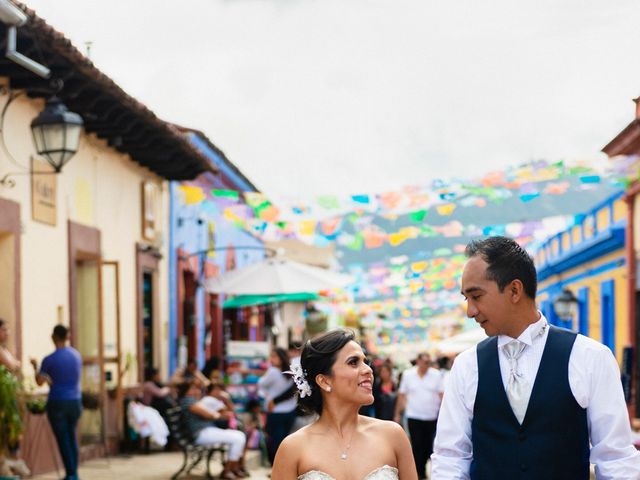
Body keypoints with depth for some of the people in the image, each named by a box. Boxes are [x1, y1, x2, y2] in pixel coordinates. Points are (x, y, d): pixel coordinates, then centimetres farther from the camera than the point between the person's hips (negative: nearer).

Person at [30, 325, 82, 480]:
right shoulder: (76, 355, 5)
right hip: (75, 402, 5)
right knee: (71, 435, 18)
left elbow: (39, 382, -1)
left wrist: (35, 366, 17)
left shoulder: (49, 360, -12)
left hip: (57, 403, -5)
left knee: (63, 439, 1)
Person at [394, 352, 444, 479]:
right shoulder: (408, 375, 1)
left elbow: (442, 394, -1)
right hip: (414, 417, -1)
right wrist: (398, 414, 6)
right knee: (417, 446, -4)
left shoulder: (436, 375, 0)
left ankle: (423, 468, 27)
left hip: (432, 417, 1)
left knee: (428, 446, 7)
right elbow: (401, 395, 6)